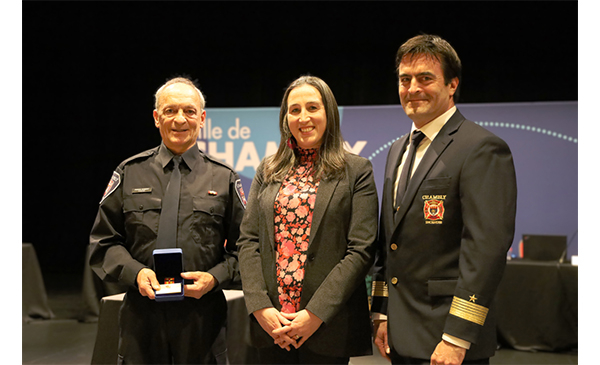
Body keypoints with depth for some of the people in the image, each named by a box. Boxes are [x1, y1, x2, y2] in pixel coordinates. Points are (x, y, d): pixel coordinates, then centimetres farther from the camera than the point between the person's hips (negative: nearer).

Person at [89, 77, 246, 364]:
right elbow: (103, 240, 8)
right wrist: (134, 271, -9)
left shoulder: (224, 179, 5)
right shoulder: (130, 173, 6)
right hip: (142, 312, 1)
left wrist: (216, 277, -11)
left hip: (202, 313, 0)